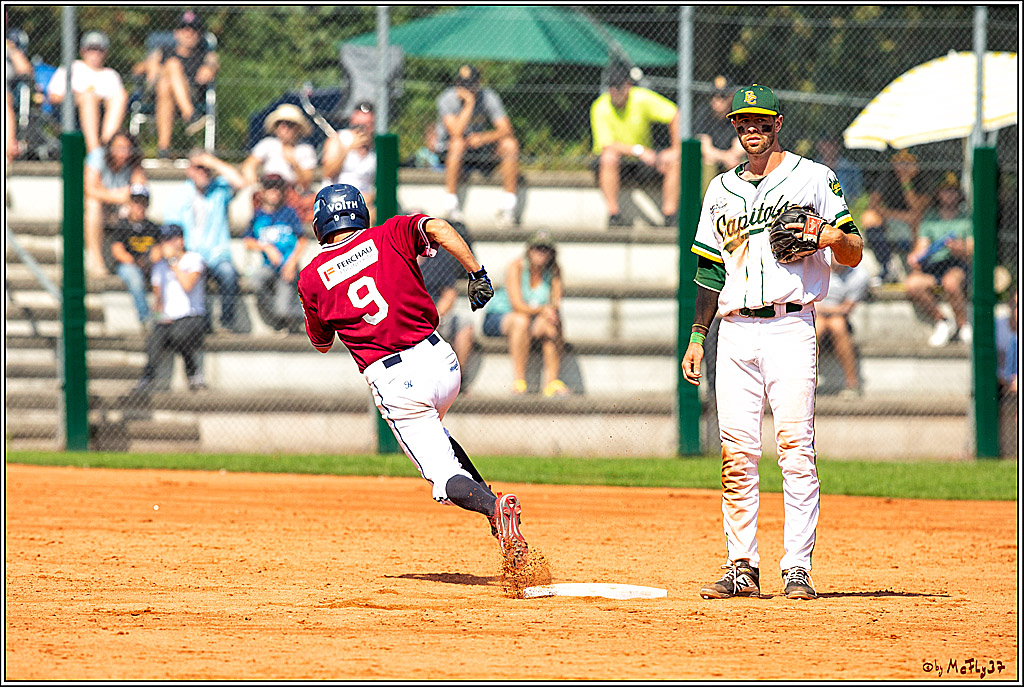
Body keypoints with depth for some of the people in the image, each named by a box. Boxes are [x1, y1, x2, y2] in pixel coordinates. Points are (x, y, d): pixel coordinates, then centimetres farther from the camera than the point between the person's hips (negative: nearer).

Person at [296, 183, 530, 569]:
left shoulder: (312, 278, 7)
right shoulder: (389, 236, 7)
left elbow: (321, 344, 20)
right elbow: (438, 229, -12)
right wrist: (477, 274, -9)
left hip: (393, 384, -3)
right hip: (441, 361, 3)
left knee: (447, 480, 0)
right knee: (433, 433, 32)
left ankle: (492, 507, -32)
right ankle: (491, 502, 13)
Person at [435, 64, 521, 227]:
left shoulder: (488, 97, -9)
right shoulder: (447, 99, -17)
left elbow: (507, 131, -16)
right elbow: (456, 133, -31)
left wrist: (484, 137, -34)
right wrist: (469, 103, -33)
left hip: (480, 149, 3)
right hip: (448, 151, -3)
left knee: (510, 145, -23)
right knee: (458, 143, -38)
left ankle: (508, 207, -19)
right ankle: (451, 205, -28)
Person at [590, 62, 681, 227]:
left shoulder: (642, 99, -15)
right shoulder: (600, 108, -19)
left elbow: (675, 116, -11)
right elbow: (606, 145, -27)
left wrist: (676, 150, -18)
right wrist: (639, 151, -37)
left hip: (641, 162, 3)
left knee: (673, 161, -22)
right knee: (609, 157, -37)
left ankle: (670, 215, -19)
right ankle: (613, 214, -30)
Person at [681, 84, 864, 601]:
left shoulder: (813, 178, 6)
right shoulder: (722, 190, 19)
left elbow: (854, 256, 3)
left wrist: (837, 236, -19)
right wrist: (696, 338, 14)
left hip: (790, 328, -4)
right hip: (735, 330, 4)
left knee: (795, 448, -11)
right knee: (736, 453, -1)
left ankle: (797, 568, -12)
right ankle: (742, 568, 4)